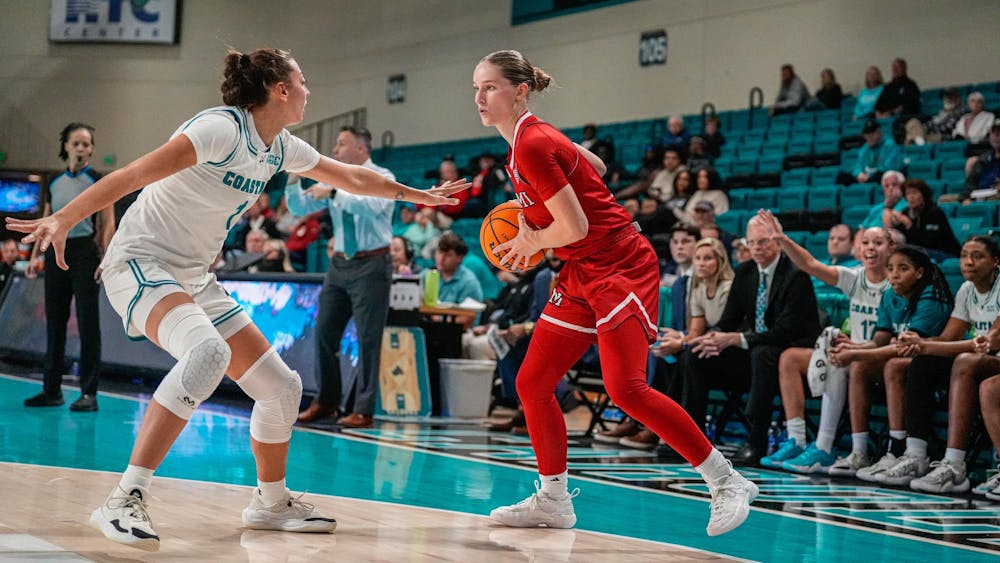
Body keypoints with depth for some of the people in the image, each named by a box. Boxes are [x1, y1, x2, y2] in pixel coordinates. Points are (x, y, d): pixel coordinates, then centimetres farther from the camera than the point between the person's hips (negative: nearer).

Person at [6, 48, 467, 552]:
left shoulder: (280, 147, 9)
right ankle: (125, 501, -37)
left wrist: (412, 194, 38)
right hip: (141, 263, -9)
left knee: (281, 386, 6)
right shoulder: (221, 128, -18)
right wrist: (63, 219, -36)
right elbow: (133, 175, -27)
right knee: (209, 350, -37)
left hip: (195, 281, 9)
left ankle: (271, 502, 30)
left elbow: (351, 178, 27)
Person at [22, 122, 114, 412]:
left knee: (88, 323, -7)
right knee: (54, 321, 7)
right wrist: (35, 255, 10)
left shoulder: (99, 181, -1)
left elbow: (108, 224, -6)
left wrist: (106, 260, -17)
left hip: (84, 252, -5)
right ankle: (52, 390, 14)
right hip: (56, 252, 5)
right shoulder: (54, 184, 13)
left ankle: (89, 393, -6)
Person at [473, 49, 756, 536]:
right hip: (582, 276, 10)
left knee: (626, 389, -20)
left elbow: (574, 228, -21)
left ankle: (727, 482, -11)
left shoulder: (532, 147, -18)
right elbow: (594, 166, 26)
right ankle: (553, 501, 17)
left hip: (621, 267, -10)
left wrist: (533, 242, -2)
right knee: (531, 384, 6)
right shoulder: (529, 140, 11)